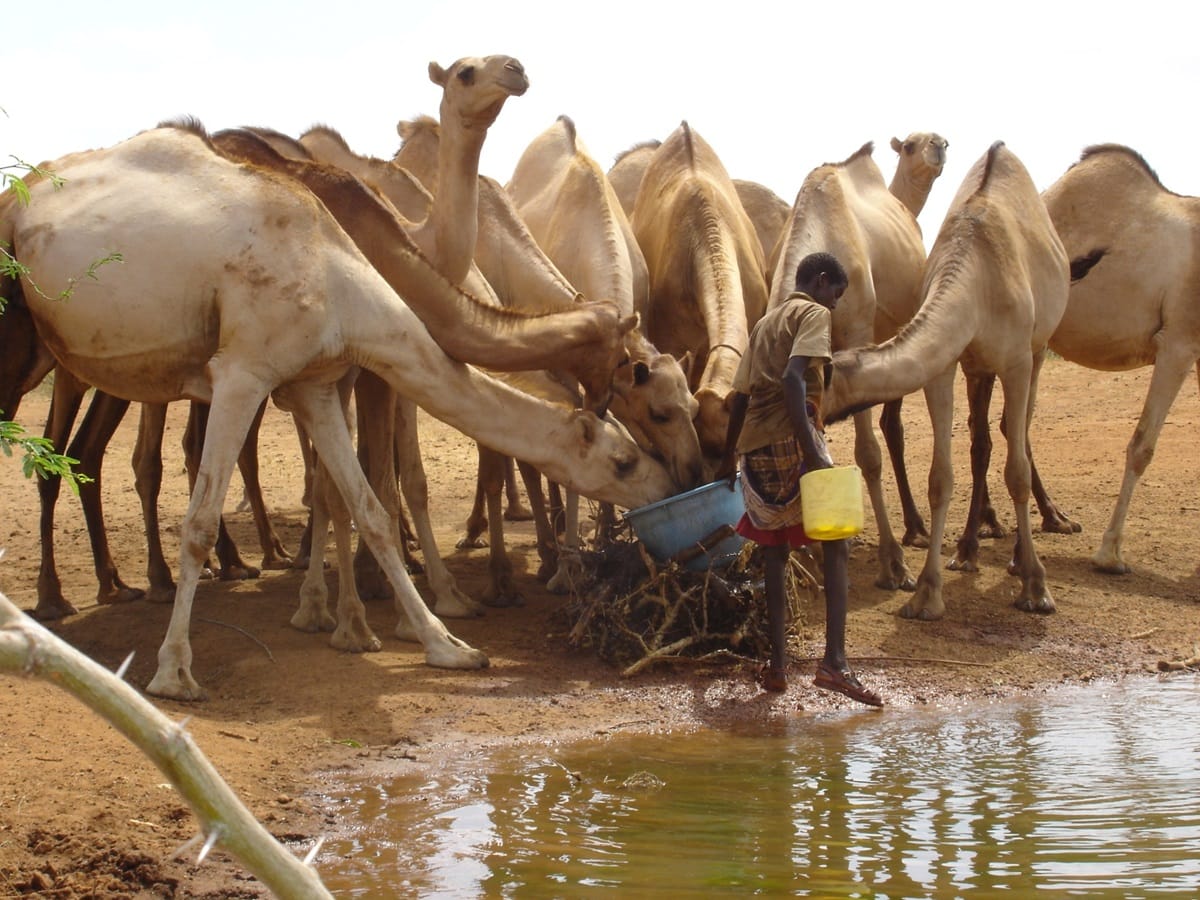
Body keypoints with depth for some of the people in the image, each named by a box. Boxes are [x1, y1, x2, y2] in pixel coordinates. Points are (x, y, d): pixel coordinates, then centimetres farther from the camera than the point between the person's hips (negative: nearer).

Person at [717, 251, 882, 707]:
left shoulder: (766, 321, 23)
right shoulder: (814, 314, -1)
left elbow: (740, 396, 24)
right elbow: (793, 379, -18)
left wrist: (729, 459, 31)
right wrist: (811, 452, -24)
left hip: (755, 448, 7)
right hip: (790, 442, -7)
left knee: (775, 553, 15)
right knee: (836, 546, -2)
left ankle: (776, 665, 13)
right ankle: (834, 661, -14)